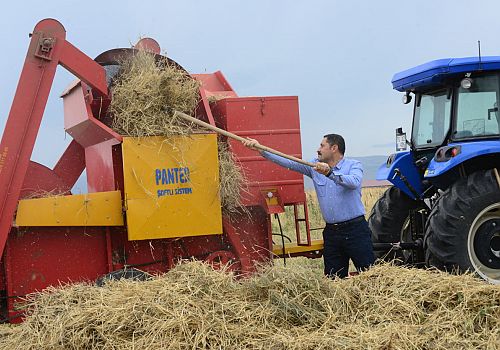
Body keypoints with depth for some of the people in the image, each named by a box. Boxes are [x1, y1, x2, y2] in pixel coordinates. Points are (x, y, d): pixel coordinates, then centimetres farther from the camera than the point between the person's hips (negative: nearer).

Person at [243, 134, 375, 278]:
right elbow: (288, 163, 6)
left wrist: (330, 173, -35)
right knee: (333, 278, 8)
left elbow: (354, 182, -24)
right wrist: (261, 149, 0)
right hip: (331, 232, 5)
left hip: (355, 229, -5)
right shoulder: (315, 166, 11)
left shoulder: (354, 165, -2)